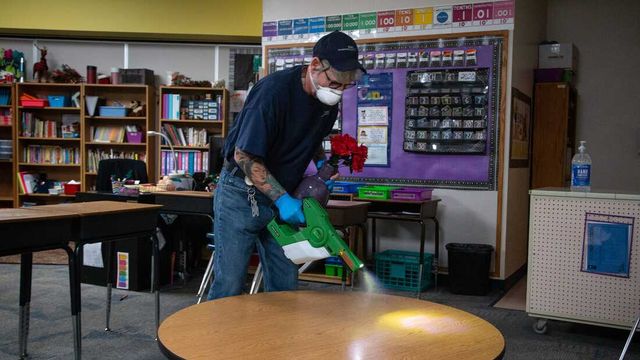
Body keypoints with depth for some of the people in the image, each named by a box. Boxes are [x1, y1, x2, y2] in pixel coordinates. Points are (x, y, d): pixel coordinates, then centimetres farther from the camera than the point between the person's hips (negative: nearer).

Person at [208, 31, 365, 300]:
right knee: (229, 285, -4)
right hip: (241, 194, -6)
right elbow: (245, 155, -22)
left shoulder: (329, 101, -1)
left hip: (282, 197, 7)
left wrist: (322, 162, 1)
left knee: (285, 285, 7)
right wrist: (282, 200, -24)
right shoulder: (274, 90, -24)